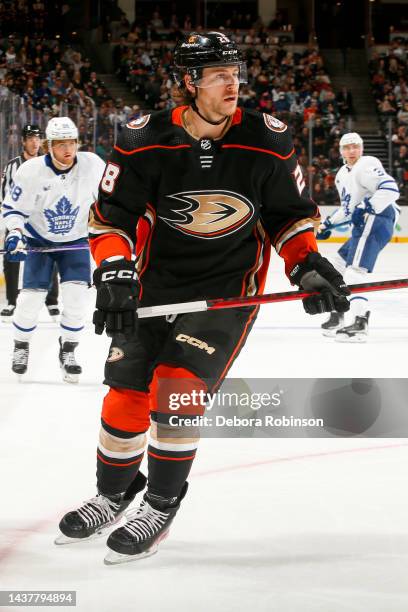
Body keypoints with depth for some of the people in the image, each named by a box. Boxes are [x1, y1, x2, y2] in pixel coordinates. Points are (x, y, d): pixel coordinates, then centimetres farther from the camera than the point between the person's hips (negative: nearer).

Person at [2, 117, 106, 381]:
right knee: (32, 294, -7)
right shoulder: (30, 171, -22)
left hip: (75, 239, 1)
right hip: (38, 239, -1)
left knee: (76, 294, -12)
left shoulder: (92, 165, -19)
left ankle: (68, 351, 6)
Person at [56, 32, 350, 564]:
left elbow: (290, 214, 3)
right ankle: (113, 495, 29)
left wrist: (308, 265, -10)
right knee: (125, 394, 3)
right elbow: (111, 215, -8)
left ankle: (162, 506, 4)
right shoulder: (145, 141, -14)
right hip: (155, 284, 2)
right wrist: (115, 275, -22)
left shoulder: (267, 142, -11)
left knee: (176, 389, -16)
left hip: (229, 287, -2)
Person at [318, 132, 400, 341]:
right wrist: (328, 224, 29)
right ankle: (337, 317, 30)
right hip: (364, 224, 11)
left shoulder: (366, 165, -8)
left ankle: (360, 324, -33)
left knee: (354, 270, -23)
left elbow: (390, 189, -22)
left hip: (376, 220, -11)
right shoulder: (342, 175, 23)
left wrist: (366, 207, -26)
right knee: (340, 263, 21)